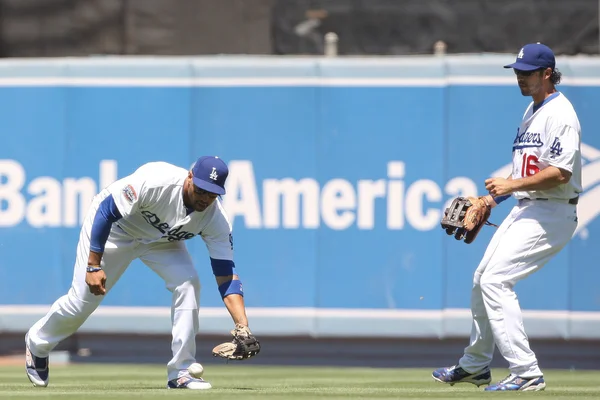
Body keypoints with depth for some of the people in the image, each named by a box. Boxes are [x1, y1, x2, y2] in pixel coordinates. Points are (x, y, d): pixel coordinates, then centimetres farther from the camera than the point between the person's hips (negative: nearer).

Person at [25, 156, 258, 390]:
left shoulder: (216, 219, -25)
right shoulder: (155, 182, -39)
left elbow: (226, 275, -23)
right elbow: (106, 210, -30)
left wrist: (242, 326, -36)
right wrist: (93, 265, -31)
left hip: (161, 240, 4)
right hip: (112, 227, -4)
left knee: (188, 283, -20)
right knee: (82, 301, -1)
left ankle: (181, 373, -11)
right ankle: (37, 342, 32)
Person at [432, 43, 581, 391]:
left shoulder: (560, 113, -15)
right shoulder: (532, 111, 16)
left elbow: (561, 173, -25)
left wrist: (514, 184, -23)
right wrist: (494, 197, 16)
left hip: (551, 214, -10)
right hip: (525, 210, 10)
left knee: (495, 280, -19)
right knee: (482, 279, 17)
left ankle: (527, 373, -20)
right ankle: (476, 366, 35)